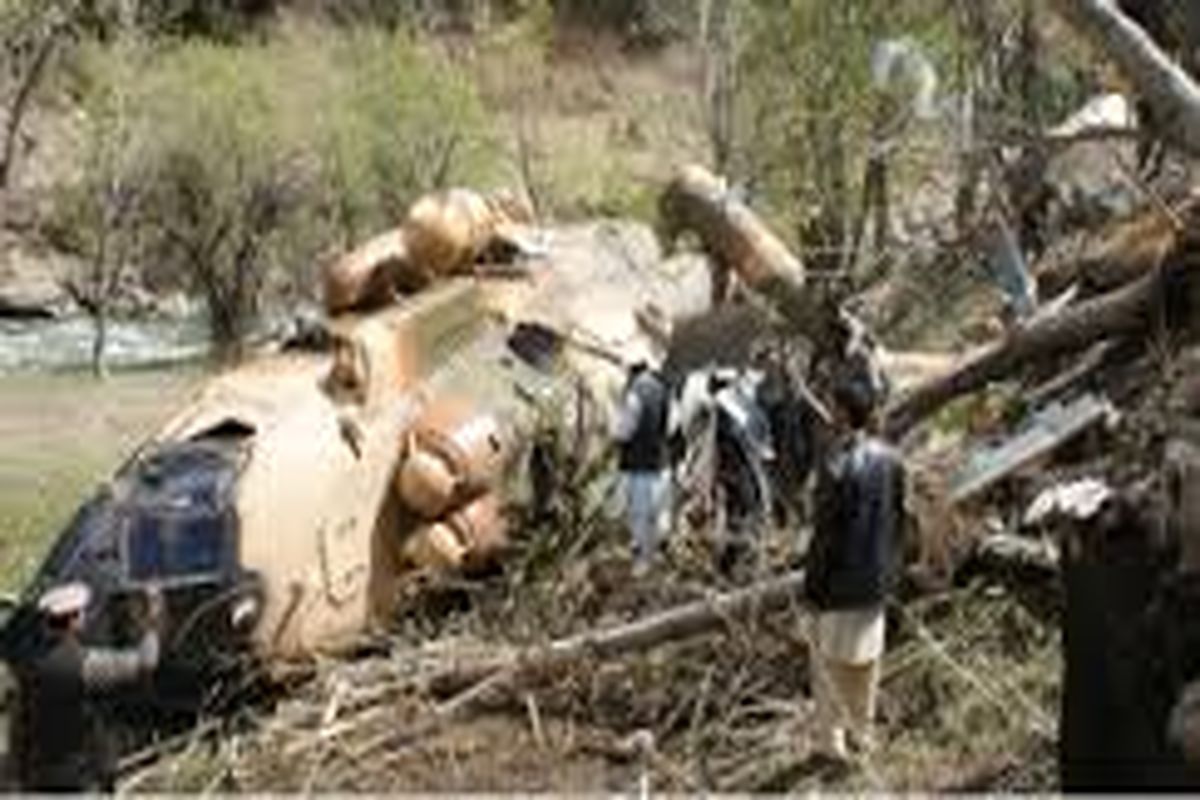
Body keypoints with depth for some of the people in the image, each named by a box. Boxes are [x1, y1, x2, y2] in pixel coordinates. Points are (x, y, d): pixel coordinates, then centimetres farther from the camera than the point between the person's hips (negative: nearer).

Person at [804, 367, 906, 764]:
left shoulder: (837, 466, -24)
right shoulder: (890, 460, -4)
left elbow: (825, 533, -20)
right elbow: (898, 519, 6)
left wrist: (814, 585, -9)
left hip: (841, 583, -6)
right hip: (876, 580, 6)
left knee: (831, 660, 9)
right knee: (866, 656, 20)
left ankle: (832, 740, 18)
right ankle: (861, 731, 33)